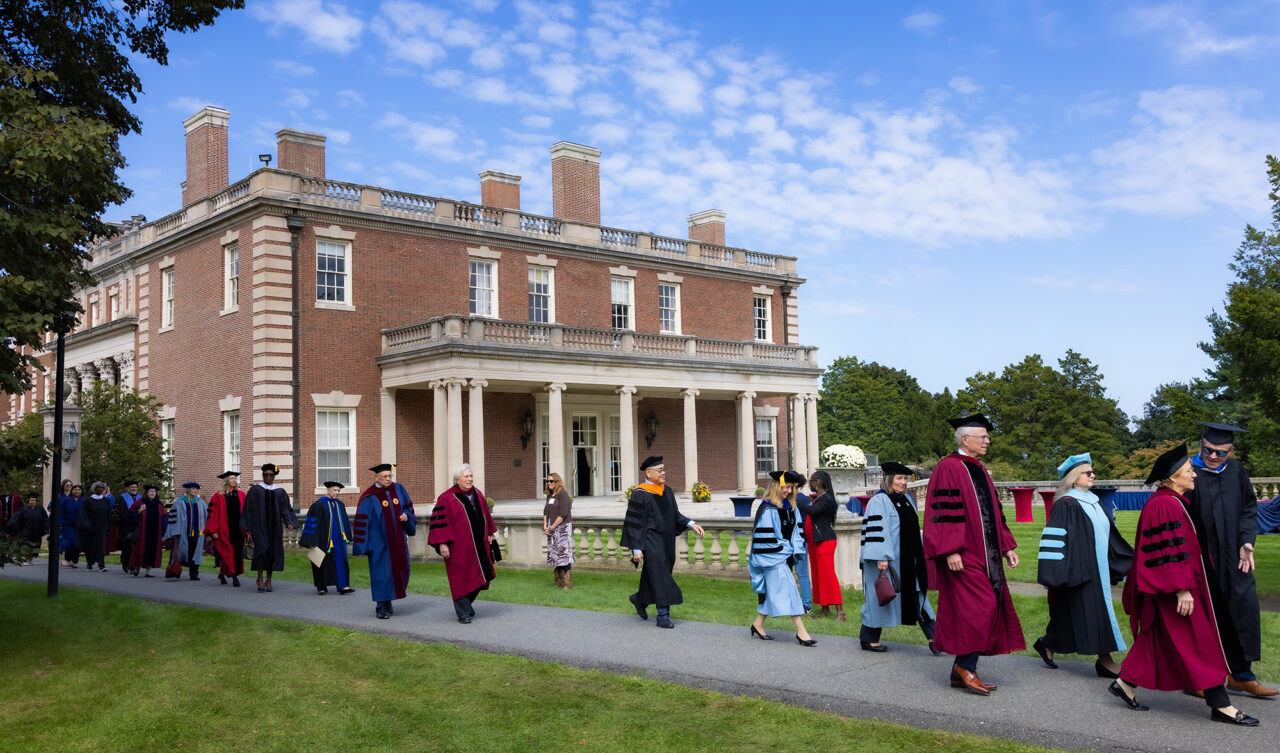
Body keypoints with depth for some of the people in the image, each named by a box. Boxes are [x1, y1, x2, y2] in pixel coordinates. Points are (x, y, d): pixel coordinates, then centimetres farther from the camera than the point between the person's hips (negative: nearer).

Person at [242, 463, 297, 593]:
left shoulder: (280, 492, 10)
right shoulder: (255, 490, 3)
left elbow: (285, 509, 5)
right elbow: (248, 509, 3)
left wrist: (289, 522, -12)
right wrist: (247, 528, -3)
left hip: (275, 527, 3)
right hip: (259, 526, -3)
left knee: (273, 551, 3)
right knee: (262, 549, -14)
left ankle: (268, 580, 14)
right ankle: (260, 578, 1)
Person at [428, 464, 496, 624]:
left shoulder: (477, 494, 11)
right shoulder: (447, 498, -9)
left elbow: (485, 514, 22)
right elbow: (440, 521, -12)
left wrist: (489, 533, 21)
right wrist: (442, 544, -17)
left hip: (478, 545, 6)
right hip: (459, 547, -6)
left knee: (477, 577, 12)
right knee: (461, 578, -1)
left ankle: (466, 604, 33)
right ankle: (463, 613, 9)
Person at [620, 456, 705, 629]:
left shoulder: (667, 491, 9)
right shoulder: (639, 494, -12)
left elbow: (675, 515, 15)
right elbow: (634, 523, -12)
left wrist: (691, 524, -2)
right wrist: (636, 549, -16)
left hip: (666, 541, 7)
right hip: (651, 542, -7)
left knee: (652, 577, 15)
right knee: (659, 576, -11)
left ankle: (639, 600, 40)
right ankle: (663, 616, -7)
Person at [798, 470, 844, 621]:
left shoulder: (826, 499, -15)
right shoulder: (816, 498, 15)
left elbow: (811, 511, -29)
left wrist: (794, 500, -24)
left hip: (825, 541, -10)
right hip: (813, 542, 10)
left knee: (827, 574, -12)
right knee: (817, 575, 10)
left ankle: (840, 611, -12)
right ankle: (825, 608, 15)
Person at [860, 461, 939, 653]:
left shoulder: (907, 500, 14)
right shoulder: (879, 501, -10)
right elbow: (876, 530, -19)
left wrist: (920, 556, 21)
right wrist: (881, 557, -25)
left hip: (907, 560, 8)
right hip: (887, 560, -8)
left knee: (916, 595, 5)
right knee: (881, 597, 0)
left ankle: (933, 637, 4)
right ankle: (868, 639, 12)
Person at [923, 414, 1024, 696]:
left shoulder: (979, 469, 18)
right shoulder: (948, 468, -10)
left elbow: (993, 511, 22)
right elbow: (943, 512, -16)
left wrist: (1007, 546, 17)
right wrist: (950, 551, -22)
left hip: (984, 554, 9)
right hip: (962, 555, -9)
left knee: (985, 609, 7)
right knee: (978, 608, -15)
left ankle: (961, 673, 13)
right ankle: (965, 665, -2)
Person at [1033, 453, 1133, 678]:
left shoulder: (1092, 502, 13)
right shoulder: (1066, 505, -12)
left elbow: (1109, 532, 21)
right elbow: (1054, 540, -16)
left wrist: (1129, 559, 22)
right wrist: (1054, 573, -21)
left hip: (1097, 569, 9)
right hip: (1078, 569, -9)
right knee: (1092, 611, -6)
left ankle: (1048, 644, 22)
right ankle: (1104, 661, 1)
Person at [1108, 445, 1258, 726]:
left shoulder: (1174, 502, 13)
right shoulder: (1164, 505, -20)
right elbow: (1168, 550, -24)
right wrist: (1182, 589, -25)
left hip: (1174, 586, 11)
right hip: (1174, 590, -11)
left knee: (1156, 640, 15)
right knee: (1199, 644, -4)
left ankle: (1125, 683, 20)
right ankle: (1221, 706, 3)